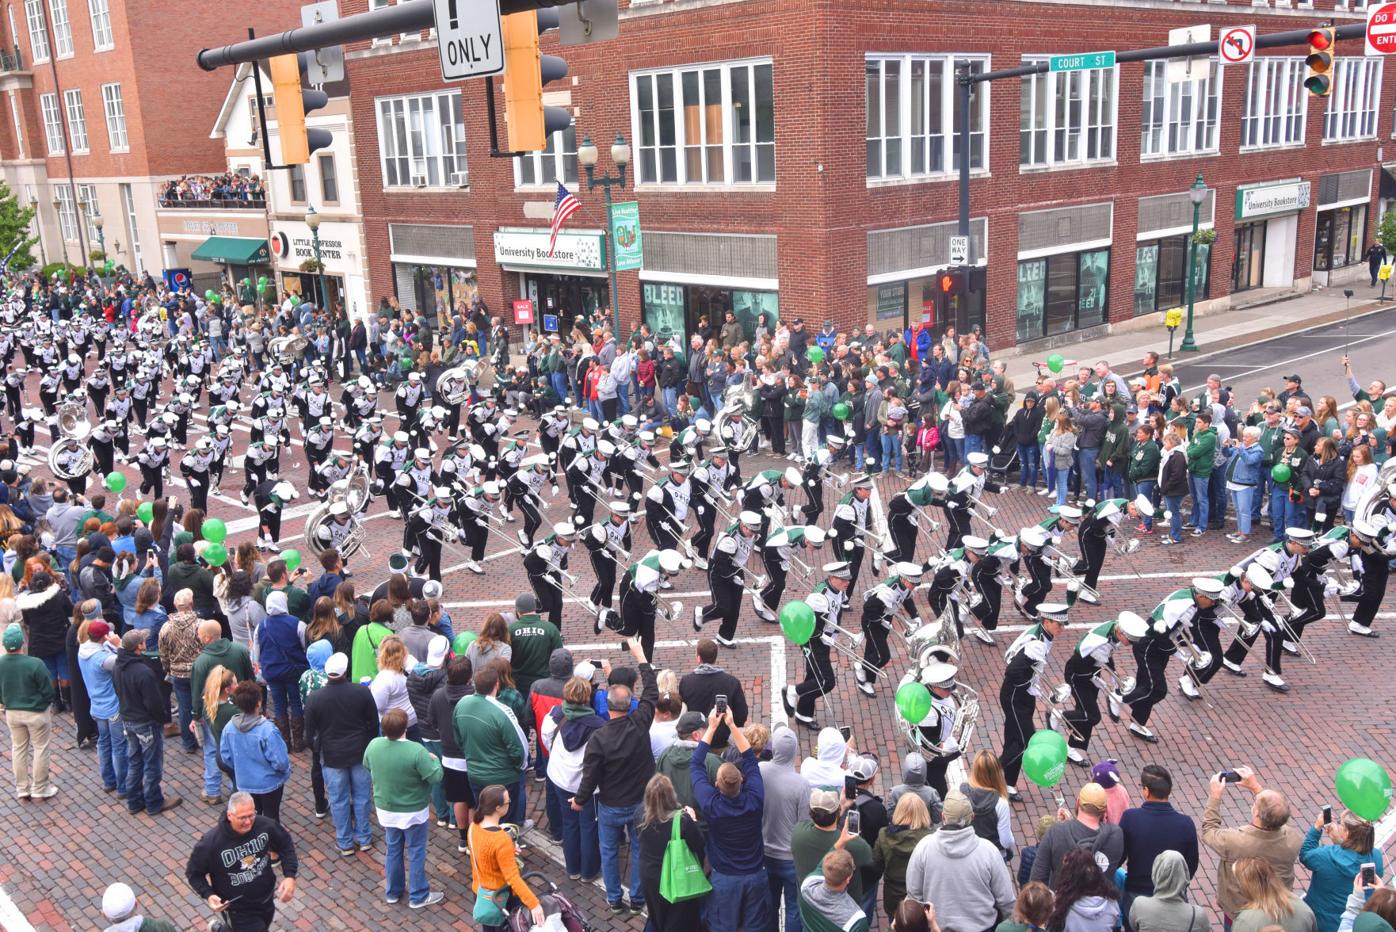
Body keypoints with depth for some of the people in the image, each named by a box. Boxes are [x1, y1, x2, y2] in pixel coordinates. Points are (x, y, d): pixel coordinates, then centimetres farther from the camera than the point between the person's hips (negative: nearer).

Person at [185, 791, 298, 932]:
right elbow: (193, 873, -10)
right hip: (238, 909, -4)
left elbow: (285, 845, -1)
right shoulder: (211, 843, -27)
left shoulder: (265, 825, -19)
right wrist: (208, 895, -25)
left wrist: (290, 876, -12)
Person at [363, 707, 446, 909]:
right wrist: (434, 759, -6)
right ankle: (418, 896, 25)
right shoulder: (416, 751, -31)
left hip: (386, 809, 5)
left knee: (393, 849, 23)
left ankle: (392, 892, 37)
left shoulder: (373, 745, -14)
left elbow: (367, 767, 6)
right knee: (416, 852, 13)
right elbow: (435, 777, -25)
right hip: (413, 811, -5)